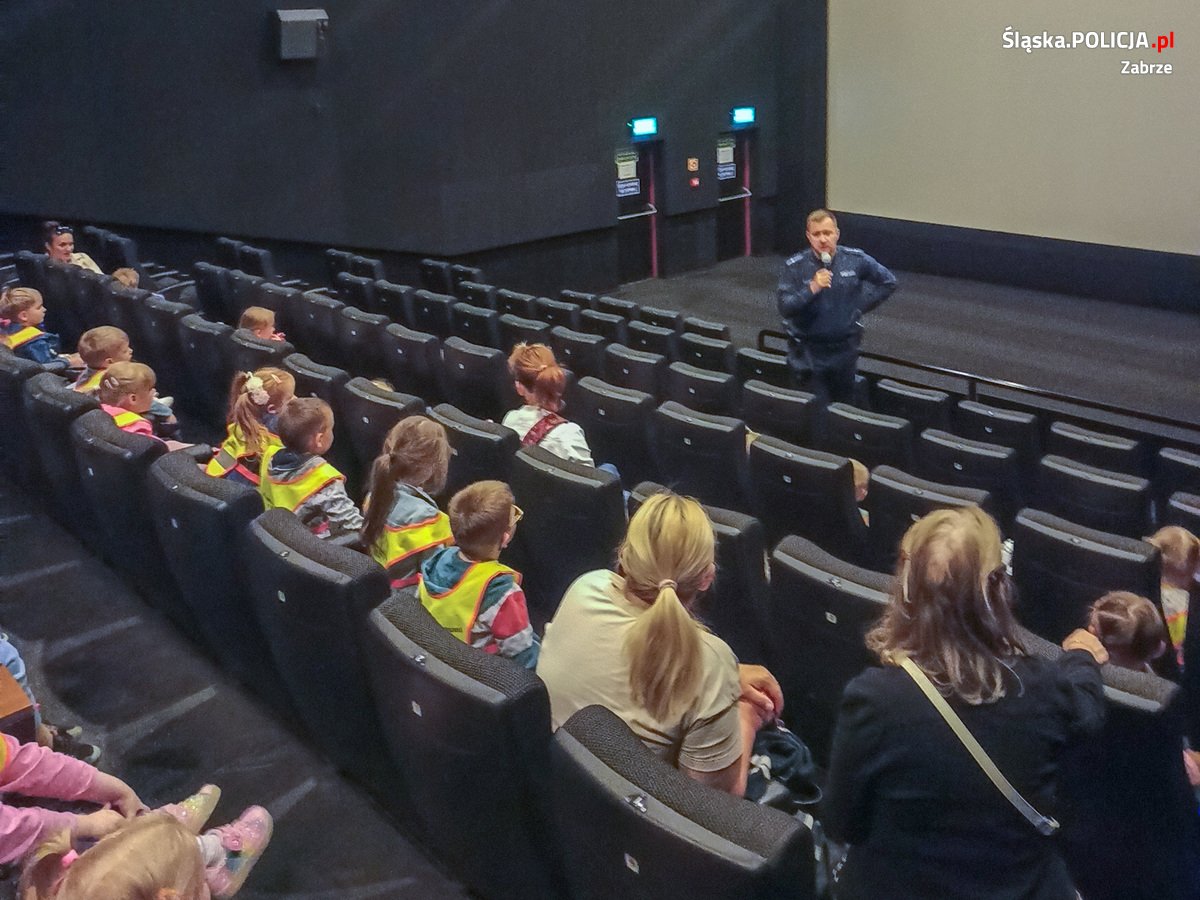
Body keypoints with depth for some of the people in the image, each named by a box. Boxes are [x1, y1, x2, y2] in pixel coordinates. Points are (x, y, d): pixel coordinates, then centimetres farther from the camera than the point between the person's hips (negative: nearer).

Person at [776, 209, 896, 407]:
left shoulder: (856, 260, -4)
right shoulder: (794, 267, -10)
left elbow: (888, 281, 11)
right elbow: (784, 308, -18)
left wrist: (862, 305, 3)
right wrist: (812, 288, -30)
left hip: (845, 348, 3)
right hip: (808, 352, -3)